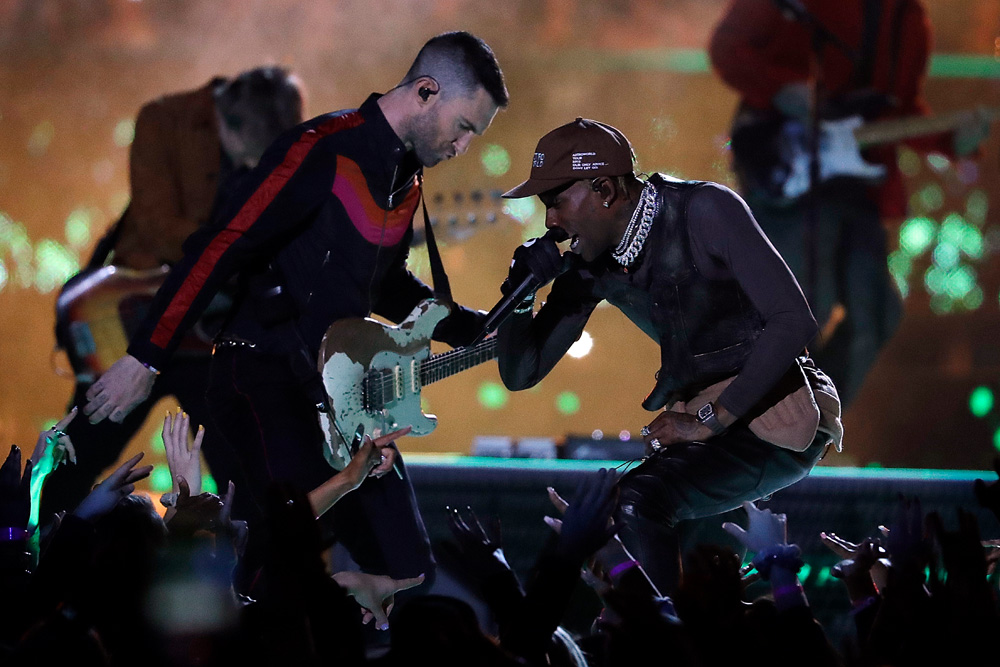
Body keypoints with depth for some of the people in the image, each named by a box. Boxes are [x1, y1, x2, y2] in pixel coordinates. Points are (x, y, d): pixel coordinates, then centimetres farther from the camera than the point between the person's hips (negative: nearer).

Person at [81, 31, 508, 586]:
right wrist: (146, 358, -20)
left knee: (407, 570, 3)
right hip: (264, 377, -9)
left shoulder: (405, 176, 14)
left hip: (338, 387, 9)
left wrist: (476, 331, 18)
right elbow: (221, 247, -17)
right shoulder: (324, 150, -14)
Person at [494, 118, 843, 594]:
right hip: (699, 417, 8)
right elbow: (521, 373, 10)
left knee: (637, 500, -26)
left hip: (777, 417, -8)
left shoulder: (705, 211, -16)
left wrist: (710, 420, -23)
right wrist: (521, 290, -10)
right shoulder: (593, 265, 5)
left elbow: (793, 320, -23)